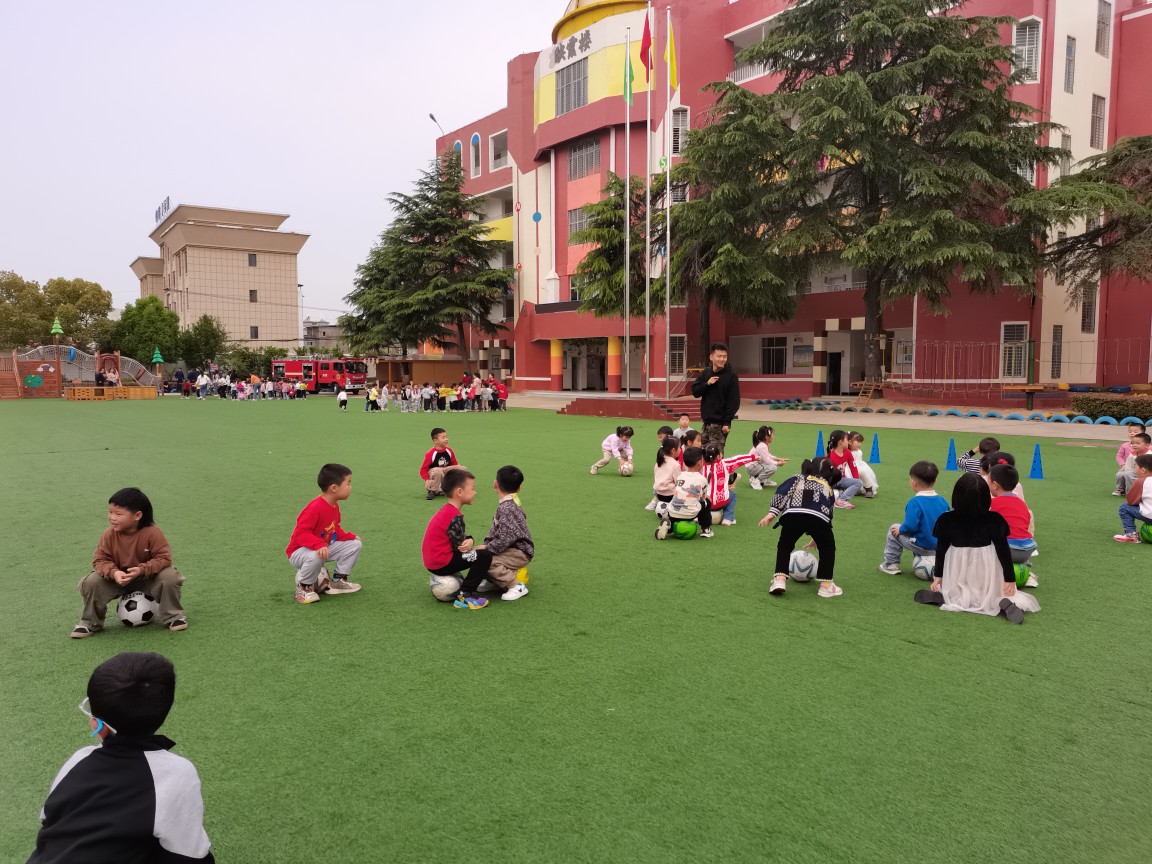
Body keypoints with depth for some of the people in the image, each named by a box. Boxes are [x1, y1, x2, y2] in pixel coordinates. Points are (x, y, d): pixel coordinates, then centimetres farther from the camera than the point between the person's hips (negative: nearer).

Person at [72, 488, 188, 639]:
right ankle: (91, 622, 4)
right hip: (118, 579, 2)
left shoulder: (152, 533, -24)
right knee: (91, 582, -22)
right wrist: (113, 573, -34)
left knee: (169, 576, -30)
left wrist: (142, 570, -37)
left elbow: (164, 558, -23)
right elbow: (100, 560, -13)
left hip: (147, 578, -2)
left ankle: (172, 616, -6)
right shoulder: (109, 534, -16)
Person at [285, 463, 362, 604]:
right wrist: (319, 545, -45)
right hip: (299, 551, -9)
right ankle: (303, 587, -13)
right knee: (316, 557, -43)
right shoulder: (315, 508, -30)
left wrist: (349, 536, -3)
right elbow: (301, 532, -33)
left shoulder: (335, 506, 1)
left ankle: (337, 581, 11)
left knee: (355, 544, 0)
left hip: (325, 547, 9)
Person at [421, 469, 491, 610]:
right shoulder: (455, 516, -20)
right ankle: (465, 596, -11)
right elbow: (460, 546, -15)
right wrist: (470, 544, 5)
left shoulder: (447, 510, 10)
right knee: (485, 556, -12)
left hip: (432, 561, 10)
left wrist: (469, 541, -10)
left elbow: (460, 537, 11)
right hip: (441, 564, -10)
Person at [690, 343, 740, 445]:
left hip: (720, 423, -5)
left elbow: (734, 401, -10)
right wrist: (707, 384, -11)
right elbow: (695, 392, 6)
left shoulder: (731, 376, -7)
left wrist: (727, 422, -14)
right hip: (706, 420, 5)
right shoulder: (706, 373, 8)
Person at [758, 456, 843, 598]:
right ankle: (826, 585, 26)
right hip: (818, 517, 0)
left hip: (792, 514, 0)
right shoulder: (829, 489, 39)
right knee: (827, 548, 29)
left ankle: (779, 580, 13)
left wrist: (772, 512, 5)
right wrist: (817, 538, 59)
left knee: (784, 546, 26)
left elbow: (782, 491, 13)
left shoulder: (798, 478, 33)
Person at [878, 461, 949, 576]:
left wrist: (900, 529, -6)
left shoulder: (915, 502, -21)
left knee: (894, 530, 13)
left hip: (921, 546, -7)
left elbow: (910, 526, -26)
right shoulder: (943, 501, -1)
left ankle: (891, 564, 18)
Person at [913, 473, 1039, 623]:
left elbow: (941, 549, -3)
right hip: (986, 572, -1)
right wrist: (1010, 578, -2)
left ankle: (941, 597, -7)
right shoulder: (994, 520, -11)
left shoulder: (947, 520, -10)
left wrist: (938, 575, 8)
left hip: (958, 573, 1)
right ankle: (1004, 602, -20)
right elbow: (1003, 550, -9)